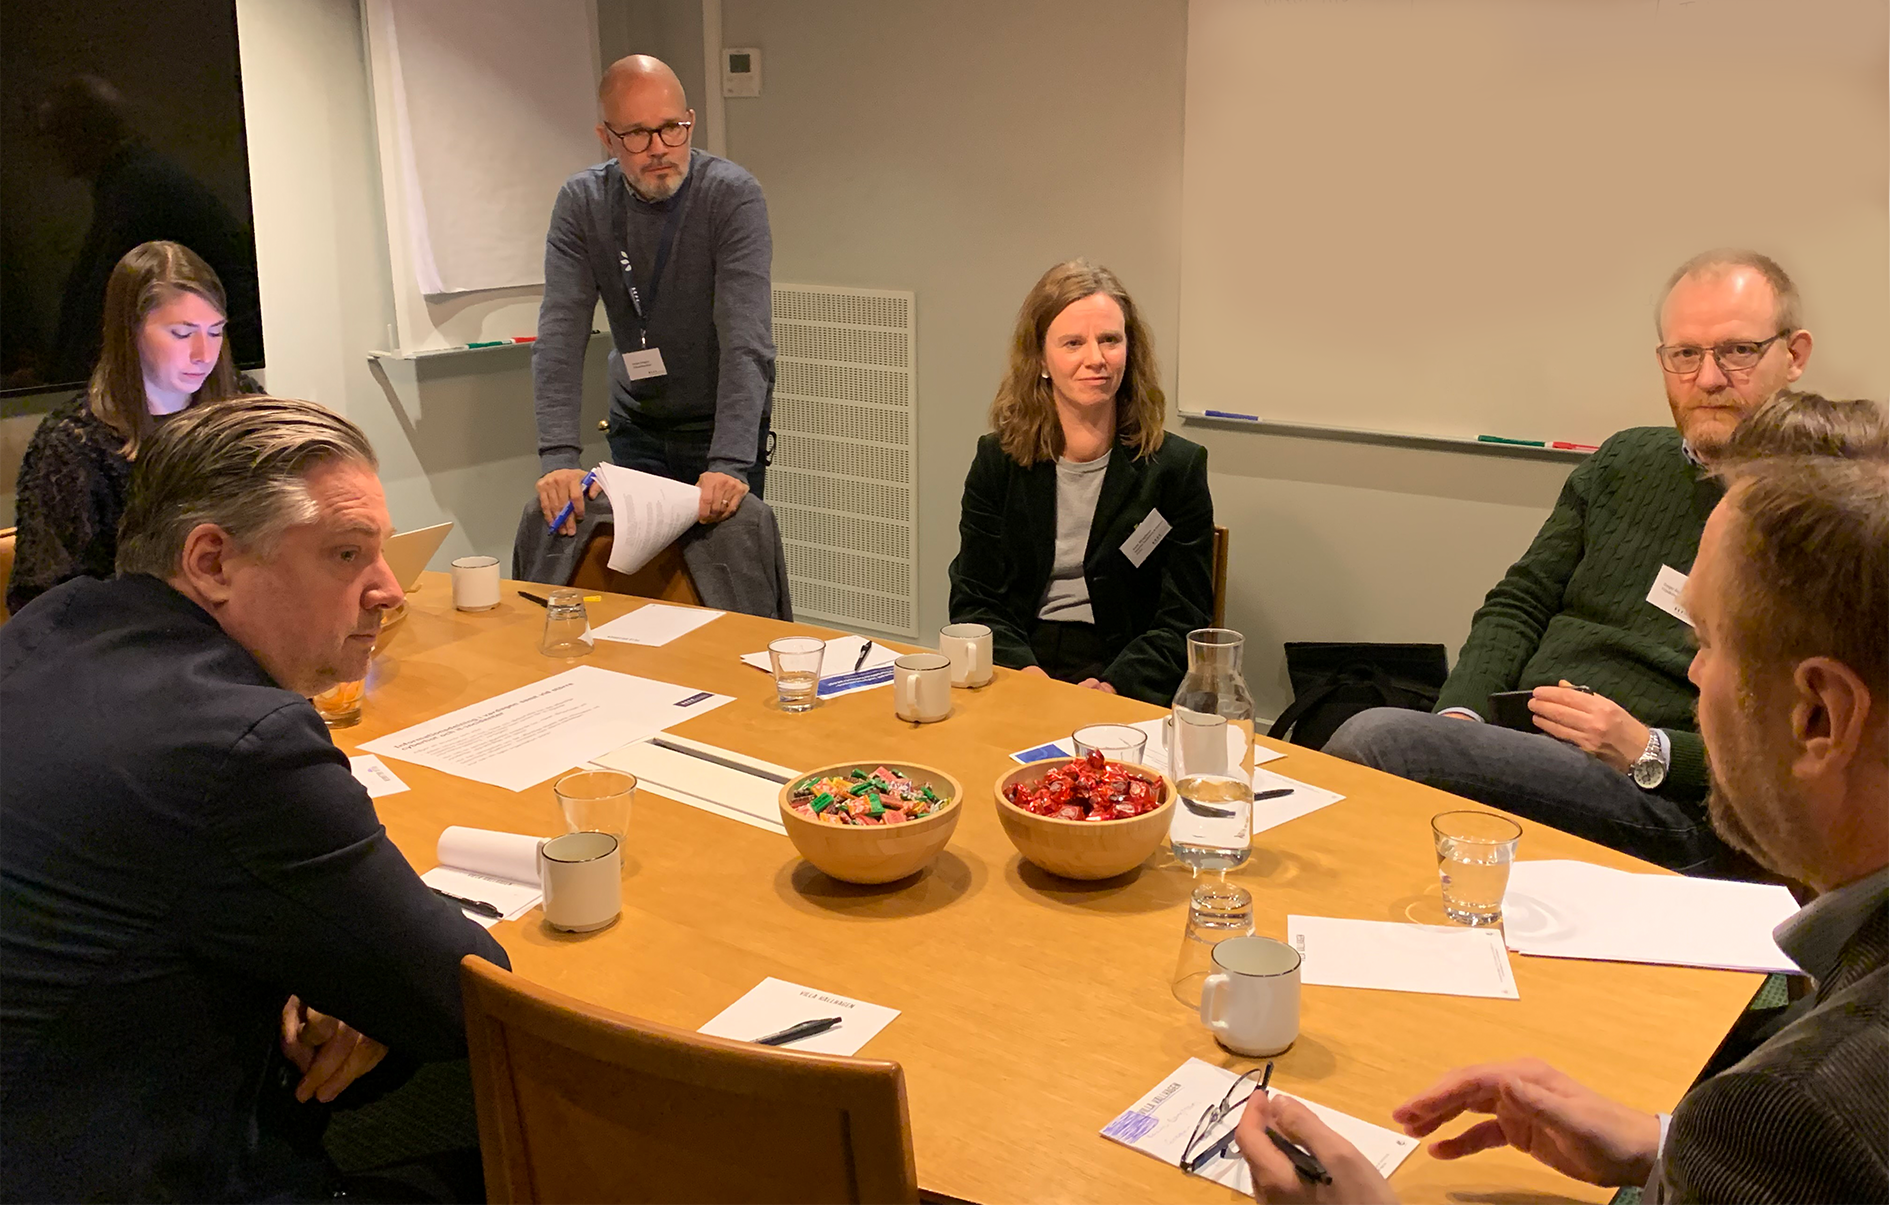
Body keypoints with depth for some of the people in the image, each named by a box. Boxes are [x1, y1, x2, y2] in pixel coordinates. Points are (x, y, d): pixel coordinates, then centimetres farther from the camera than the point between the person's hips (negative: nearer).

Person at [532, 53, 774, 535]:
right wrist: (559, 456, -30)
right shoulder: (581, 202, -8)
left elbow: (746, 340, -28)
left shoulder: (734, 196, -19)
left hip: (722, 425, -3)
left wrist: (729, 464, -40)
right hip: (636, 425, 3)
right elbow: (561, 332, -16)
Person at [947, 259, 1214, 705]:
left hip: (1129, 689, -2)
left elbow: (1184, 620, -1)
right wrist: (1025, 673, -13)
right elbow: (973, 601, 6)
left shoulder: (1177, 465, 2)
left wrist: (1114, 685, -18)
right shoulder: (999, 460, 8)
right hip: (1018, 672, 2)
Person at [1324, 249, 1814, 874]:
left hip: (1664, 800, -6)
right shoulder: (1625, 461, 17)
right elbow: (1519, 604, 17)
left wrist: (1647, 752, -18)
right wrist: (1460, 717, -2)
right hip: (1522, 744, 6)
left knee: (1378, 739, -27)